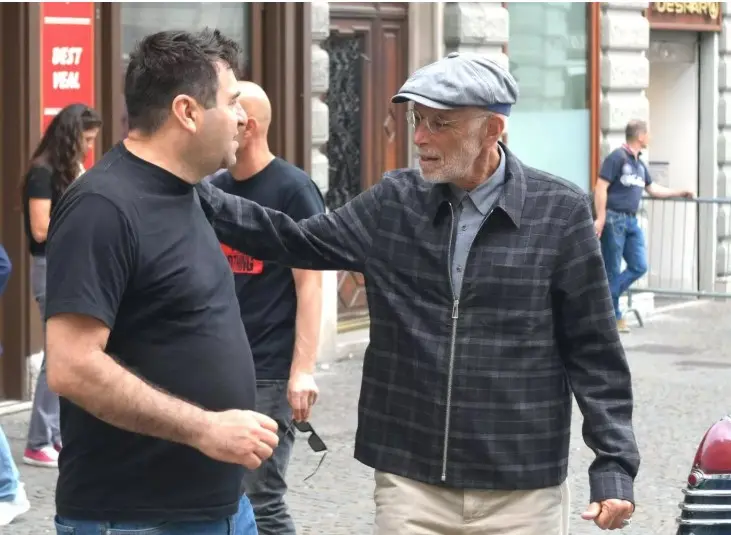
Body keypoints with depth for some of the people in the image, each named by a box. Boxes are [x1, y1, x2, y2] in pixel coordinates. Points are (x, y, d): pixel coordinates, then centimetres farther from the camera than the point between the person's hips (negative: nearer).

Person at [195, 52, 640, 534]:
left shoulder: (559, 212, -4)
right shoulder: (394, 203, 5)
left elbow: (593, 352, -2)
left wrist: (614, 464, -6)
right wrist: (192, 193, -1)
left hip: (522, 492, -2)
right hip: (410, 481, 3)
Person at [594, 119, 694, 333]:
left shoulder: (639, 164, 16)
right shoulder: (617, 157, -9)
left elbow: (653, 188, 29)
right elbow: (601, 187, -14)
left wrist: (680, 192, 31)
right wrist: (600, 218, -20)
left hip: (632, 221, 9)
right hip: (614, 219, -9)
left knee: (639, 267, 3)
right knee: (612, 271, -2)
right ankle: (614, 315, 5)